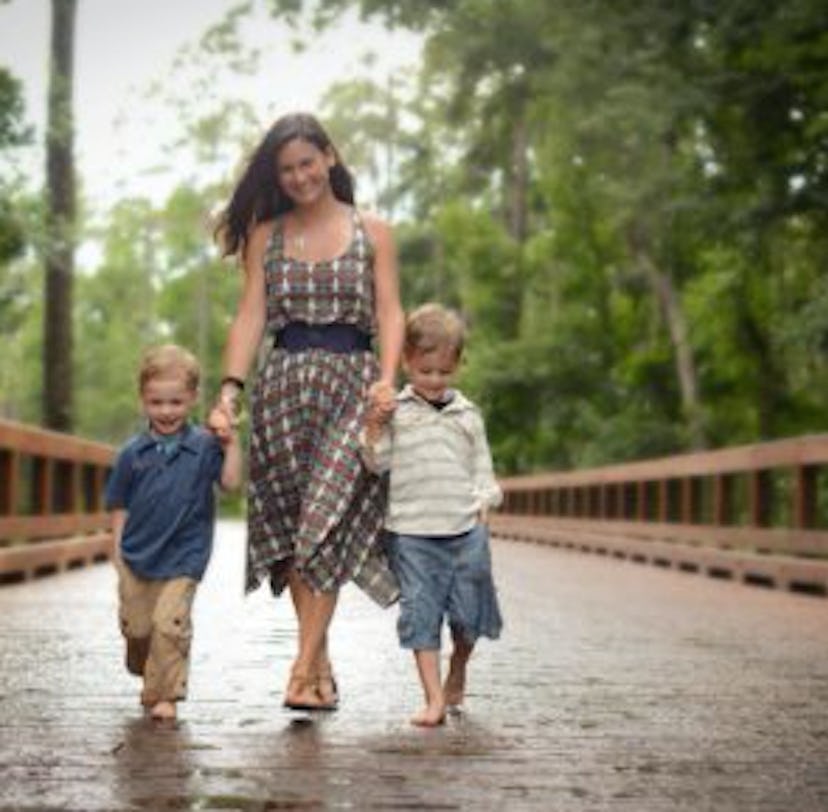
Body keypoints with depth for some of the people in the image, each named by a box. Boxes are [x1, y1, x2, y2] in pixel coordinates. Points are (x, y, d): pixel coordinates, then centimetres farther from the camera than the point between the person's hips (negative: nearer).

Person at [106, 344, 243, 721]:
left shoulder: (204, 446, -3)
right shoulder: (133, 452, 1)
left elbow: (231, 482, -11)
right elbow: (120, 505, 6)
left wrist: (232, 445, -18)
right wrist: (118, 548, 0)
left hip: (182, 559, -3)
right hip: (136, 556, 3)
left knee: (170, 625, -12)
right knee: (135, 626, 11)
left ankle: (165, 694, 0)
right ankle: (147, 676, 38)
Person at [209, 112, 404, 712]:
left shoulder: (372, 233, 8)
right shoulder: (265, 236, 12)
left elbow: (390, 311, 2)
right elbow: (251, 315, 5)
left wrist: (387, 379, -15)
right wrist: (232, 386, -9)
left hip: (350, 381, -2)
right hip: (283, 384, 2)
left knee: (327, 523, -12)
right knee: (290, 526, 0)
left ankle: (304, 668, -13)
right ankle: (322, 663, 9)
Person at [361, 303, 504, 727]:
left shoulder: (466, 413, 11)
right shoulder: (394, 410, 4)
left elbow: (481, 466, 17)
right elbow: (378, 462, 2)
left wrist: (485, 501, 1)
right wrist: (374, 428, -14)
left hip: (465, 528, 2)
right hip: (411, 530, -2)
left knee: (468, 612, 7)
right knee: (420, 612, -5)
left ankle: (457, 673, 34)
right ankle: (434, 697, -1)